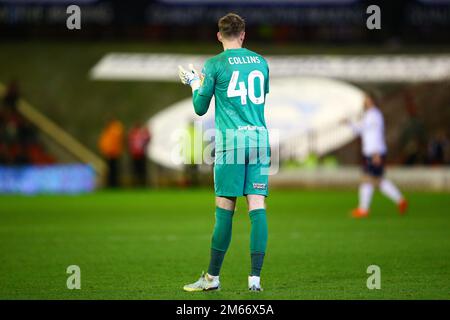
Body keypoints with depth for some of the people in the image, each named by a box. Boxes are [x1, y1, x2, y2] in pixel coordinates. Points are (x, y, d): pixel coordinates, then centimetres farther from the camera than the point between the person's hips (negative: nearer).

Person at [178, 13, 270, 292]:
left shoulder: (215, 65, 0)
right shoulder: (261, 62, 12)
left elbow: (200, 108, 3)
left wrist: (195, 83, 22)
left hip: (231, 139, -3)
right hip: (260, 138, 3)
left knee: (225, 210, -1)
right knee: (257, 208, -1)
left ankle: (213, 277, 6)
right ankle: (255, 277, -5)